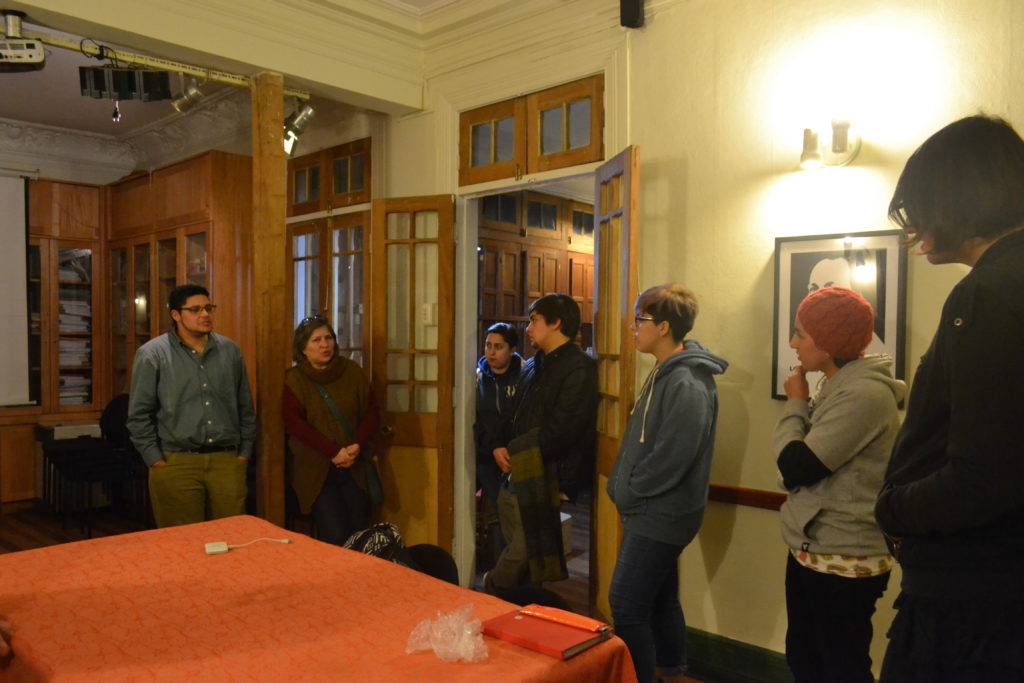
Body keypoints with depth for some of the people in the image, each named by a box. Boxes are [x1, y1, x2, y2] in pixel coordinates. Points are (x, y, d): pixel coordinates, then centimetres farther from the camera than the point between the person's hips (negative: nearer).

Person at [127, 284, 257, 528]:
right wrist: (155, 460, -4)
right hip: (176, 463, -3)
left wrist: (245, 452, 9)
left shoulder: (230, 351, 9)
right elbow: (139, 415, 0)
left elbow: (246, 408, 14)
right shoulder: (152, 354, -1)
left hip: (227, 462, 3)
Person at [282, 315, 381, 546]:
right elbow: (293, 423, -10)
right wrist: (333, 451, -17)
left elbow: (372, 411, 5)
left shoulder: (352, 371, 7)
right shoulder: (293, 379, -1)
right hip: (315, 470, -2)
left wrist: (357, 445, -12)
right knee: (335, 538, -8)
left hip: (354, 467, 3)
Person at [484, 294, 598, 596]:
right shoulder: (532, 366, 18)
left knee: (521, 552, -8)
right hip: (515, 474, 8)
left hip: (545, 477, -8)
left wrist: (512, 451, -8)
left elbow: (559, 431, -17)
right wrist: (502, 449, 1)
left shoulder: (578, 369, -10)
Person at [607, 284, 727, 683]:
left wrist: (627, 494, -13)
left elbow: (672, 458, -25)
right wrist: (622, 489, 7)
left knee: (626, 606, -5)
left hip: (661, 515, -9)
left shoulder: (687, 385, -21)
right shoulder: (665, 373, 10)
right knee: (660, 601, 20)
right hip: (651, 511, 9)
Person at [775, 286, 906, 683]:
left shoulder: (866, 395, -22)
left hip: (844, 561, -9)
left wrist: (795, 405, -9)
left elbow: (795, 467, -21)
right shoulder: (838, 387, 9)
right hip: (811, 551, 9)